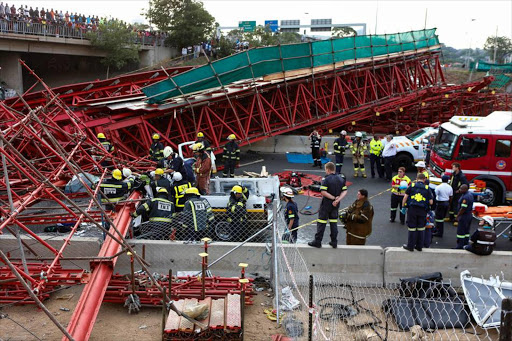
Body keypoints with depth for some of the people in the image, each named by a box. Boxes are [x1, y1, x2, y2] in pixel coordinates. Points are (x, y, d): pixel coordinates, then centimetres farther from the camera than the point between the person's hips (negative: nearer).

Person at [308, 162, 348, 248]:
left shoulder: (326, 179, -14)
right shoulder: (341, 179, 4)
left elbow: (323, 192, -23)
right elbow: (344, 191, 0)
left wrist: (333, 198, -16)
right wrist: (337, 200, -10)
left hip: (326, 203, -5)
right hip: (336, 205, 5)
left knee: (321, 222, 1)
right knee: (334, 222, 14)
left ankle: (317, 242, 5)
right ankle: (334, 242, 16)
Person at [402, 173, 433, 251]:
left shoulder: (412, 186, 4)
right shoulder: (427, 188, 6)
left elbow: (405, 197, -1)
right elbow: (431, 202, 3)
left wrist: (403, 207, 7)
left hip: (412, 209, -1)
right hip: (422, 211, 1)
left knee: (412, 228, 4)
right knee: (421, 228, 11)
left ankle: (410, 246, 9)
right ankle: (419, 246, 18)